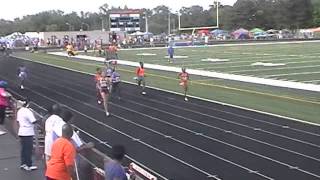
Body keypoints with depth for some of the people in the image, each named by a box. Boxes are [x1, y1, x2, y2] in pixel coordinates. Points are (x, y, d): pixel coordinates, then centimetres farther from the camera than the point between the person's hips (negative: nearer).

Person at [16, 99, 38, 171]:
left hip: (21, 132, 8)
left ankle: (23, 164, 21)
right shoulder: (28, 111, -18)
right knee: (29, 149, -1)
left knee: (23, 148, 15)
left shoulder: (19, 111, 8)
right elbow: (33, 121, -21)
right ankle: (29, 166, 4)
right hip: (28, 132, -8)